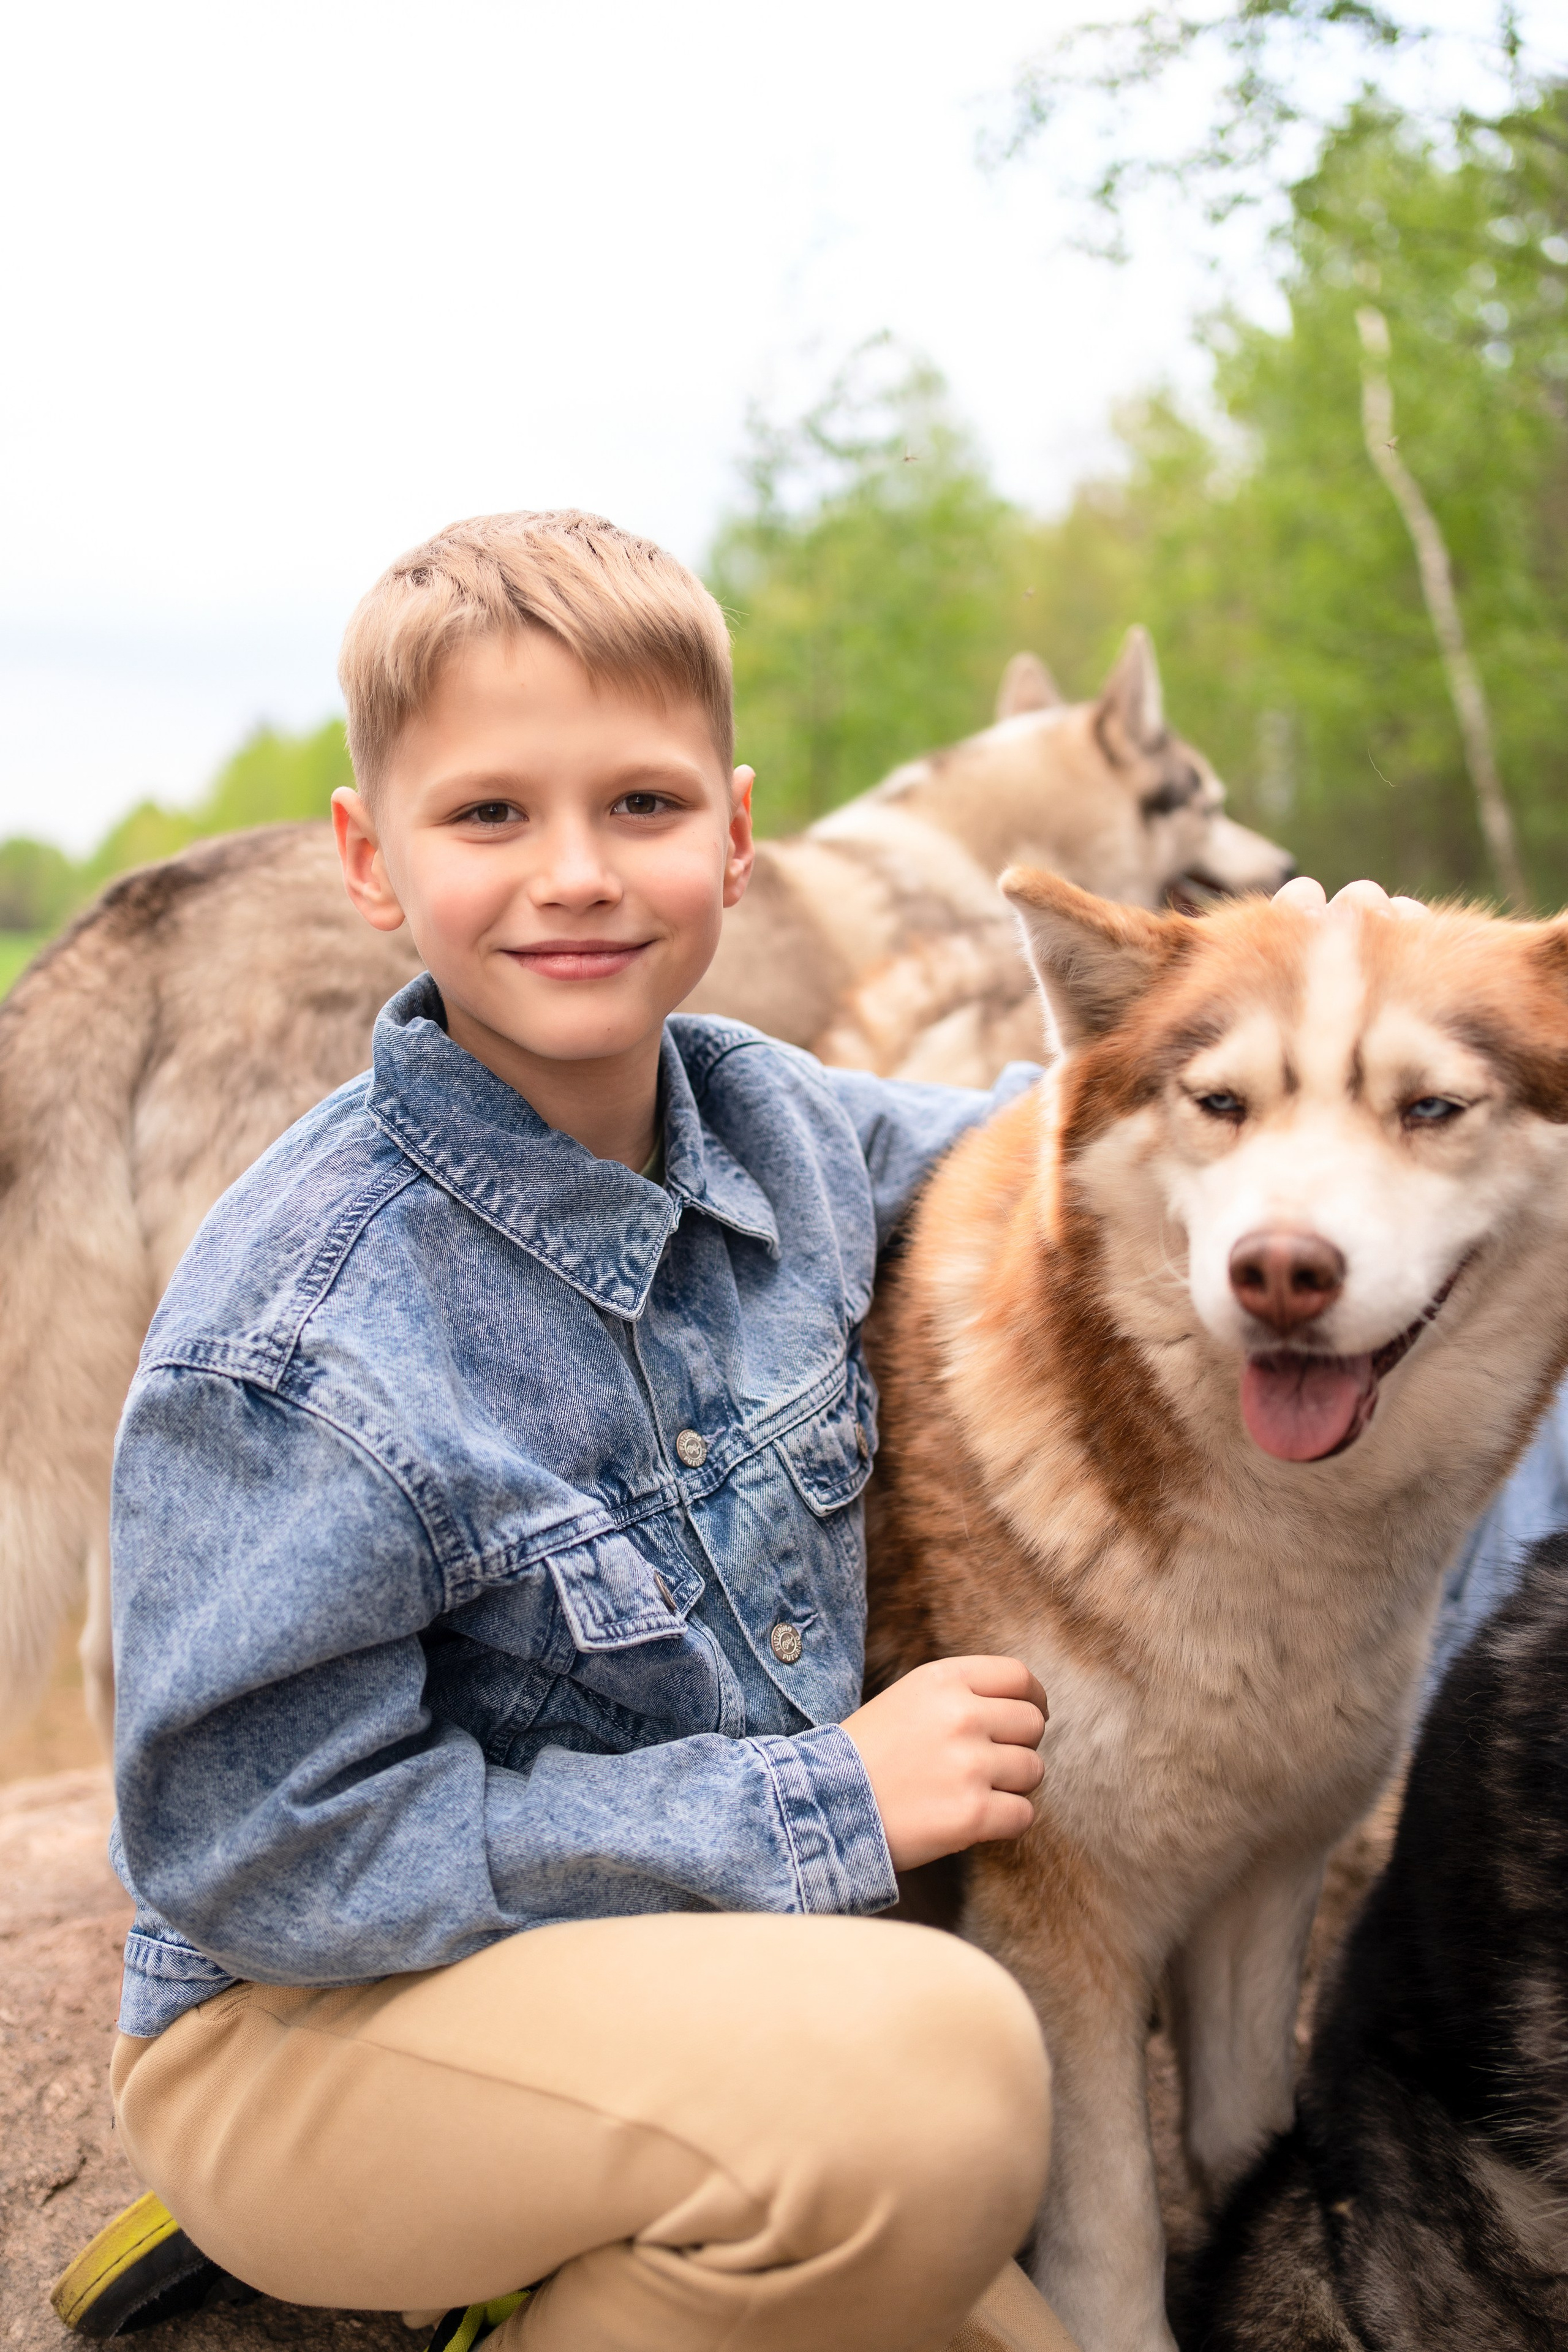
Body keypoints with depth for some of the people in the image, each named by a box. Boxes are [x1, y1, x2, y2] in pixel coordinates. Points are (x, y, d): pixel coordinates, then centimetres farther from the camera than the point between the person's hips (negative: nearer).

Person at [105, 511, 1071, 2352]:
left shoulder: (773, 1120, -5)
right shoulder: (296, 1346, -25)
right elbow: (257, 1848, -23)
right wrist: (820, 1804, -23)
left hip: (702, 1967, 7)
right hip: (308, 2033, -6)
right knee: (930, 2065, -31)